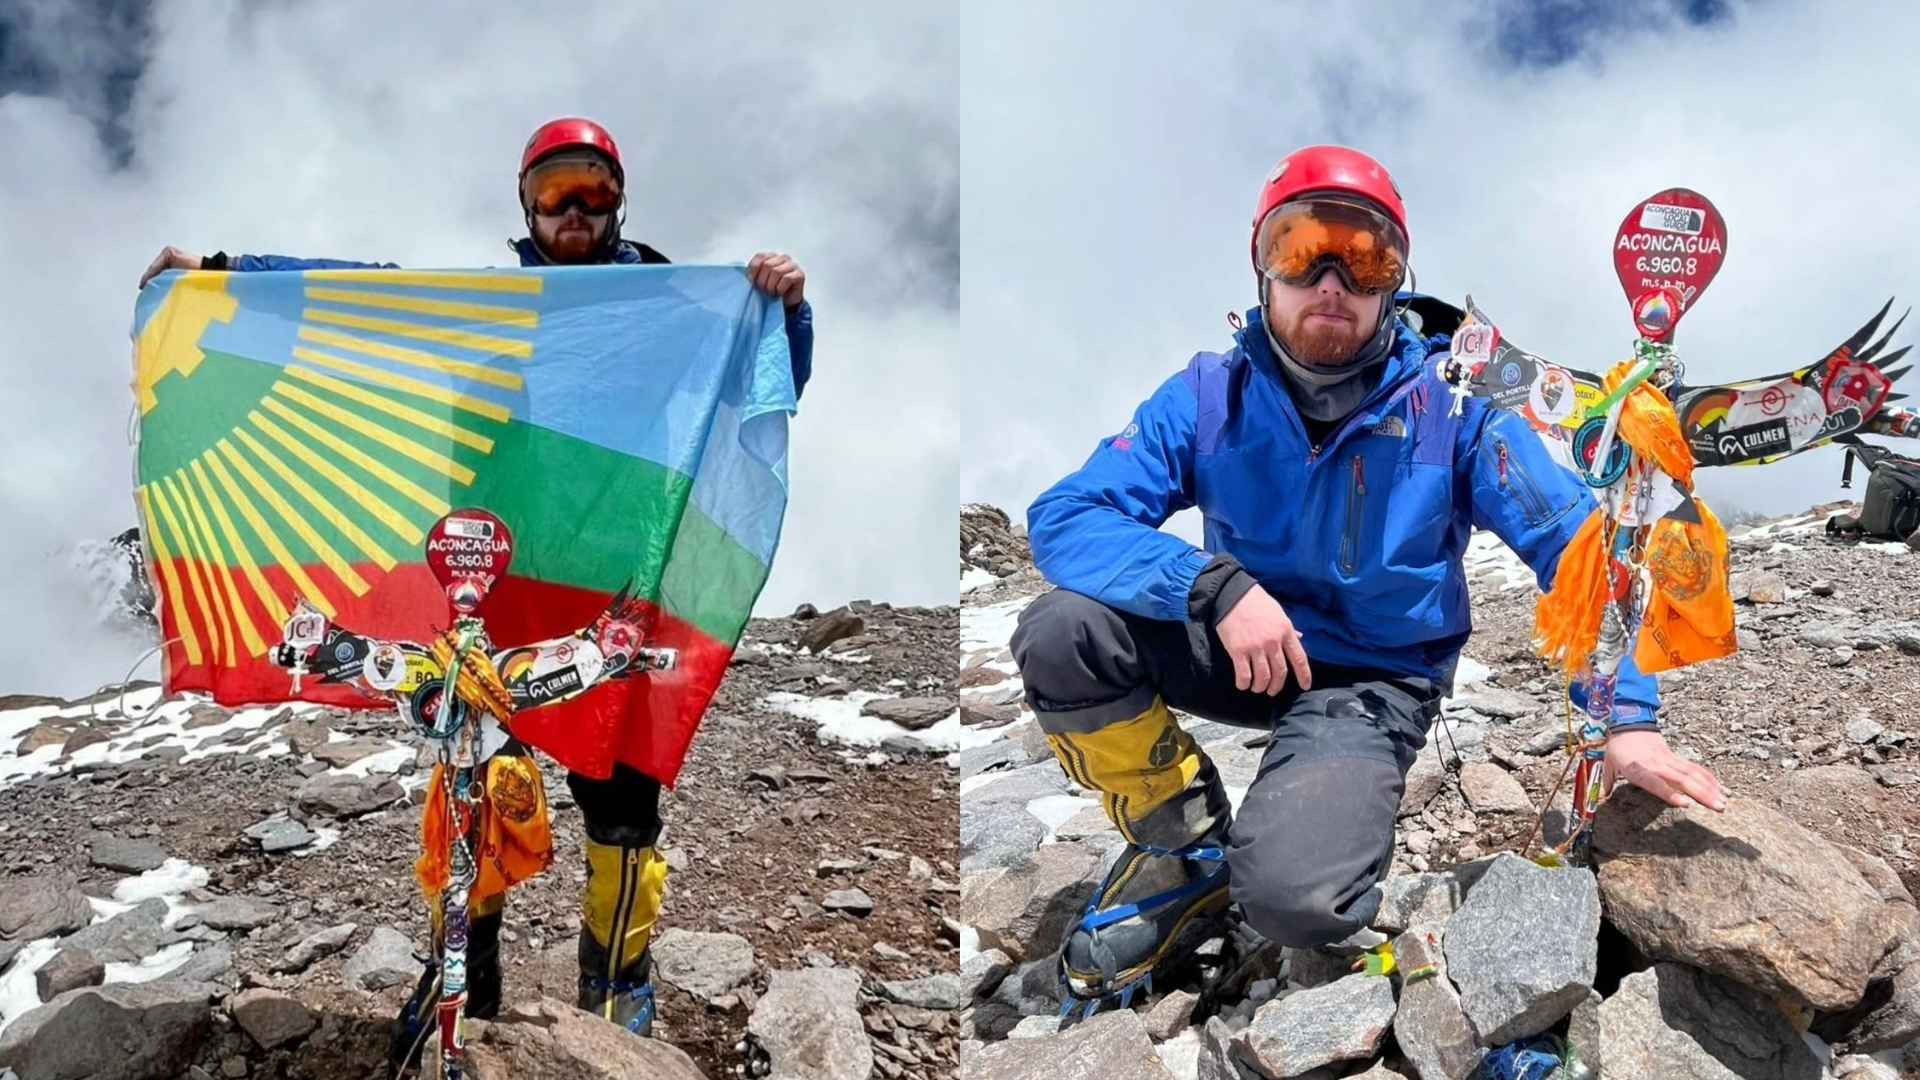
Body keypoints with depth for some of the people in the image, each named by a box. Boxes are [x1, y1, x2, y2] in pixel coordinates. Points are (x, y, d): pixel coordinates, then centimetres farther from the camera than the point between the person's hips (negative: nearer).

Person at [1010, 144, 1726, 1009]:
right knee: (1060, 634, -27)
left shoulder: (1449, 403, -12)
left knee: (1295, 898, -31)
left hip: (1372, 680, -2)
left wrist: (1626, 714, -22)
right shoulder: (1209, 396, -10)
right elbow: (1062, 518, -20)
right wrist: (1215, 584, -35)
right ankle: (1184, 843, -2)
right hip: (1240, 648, 3)